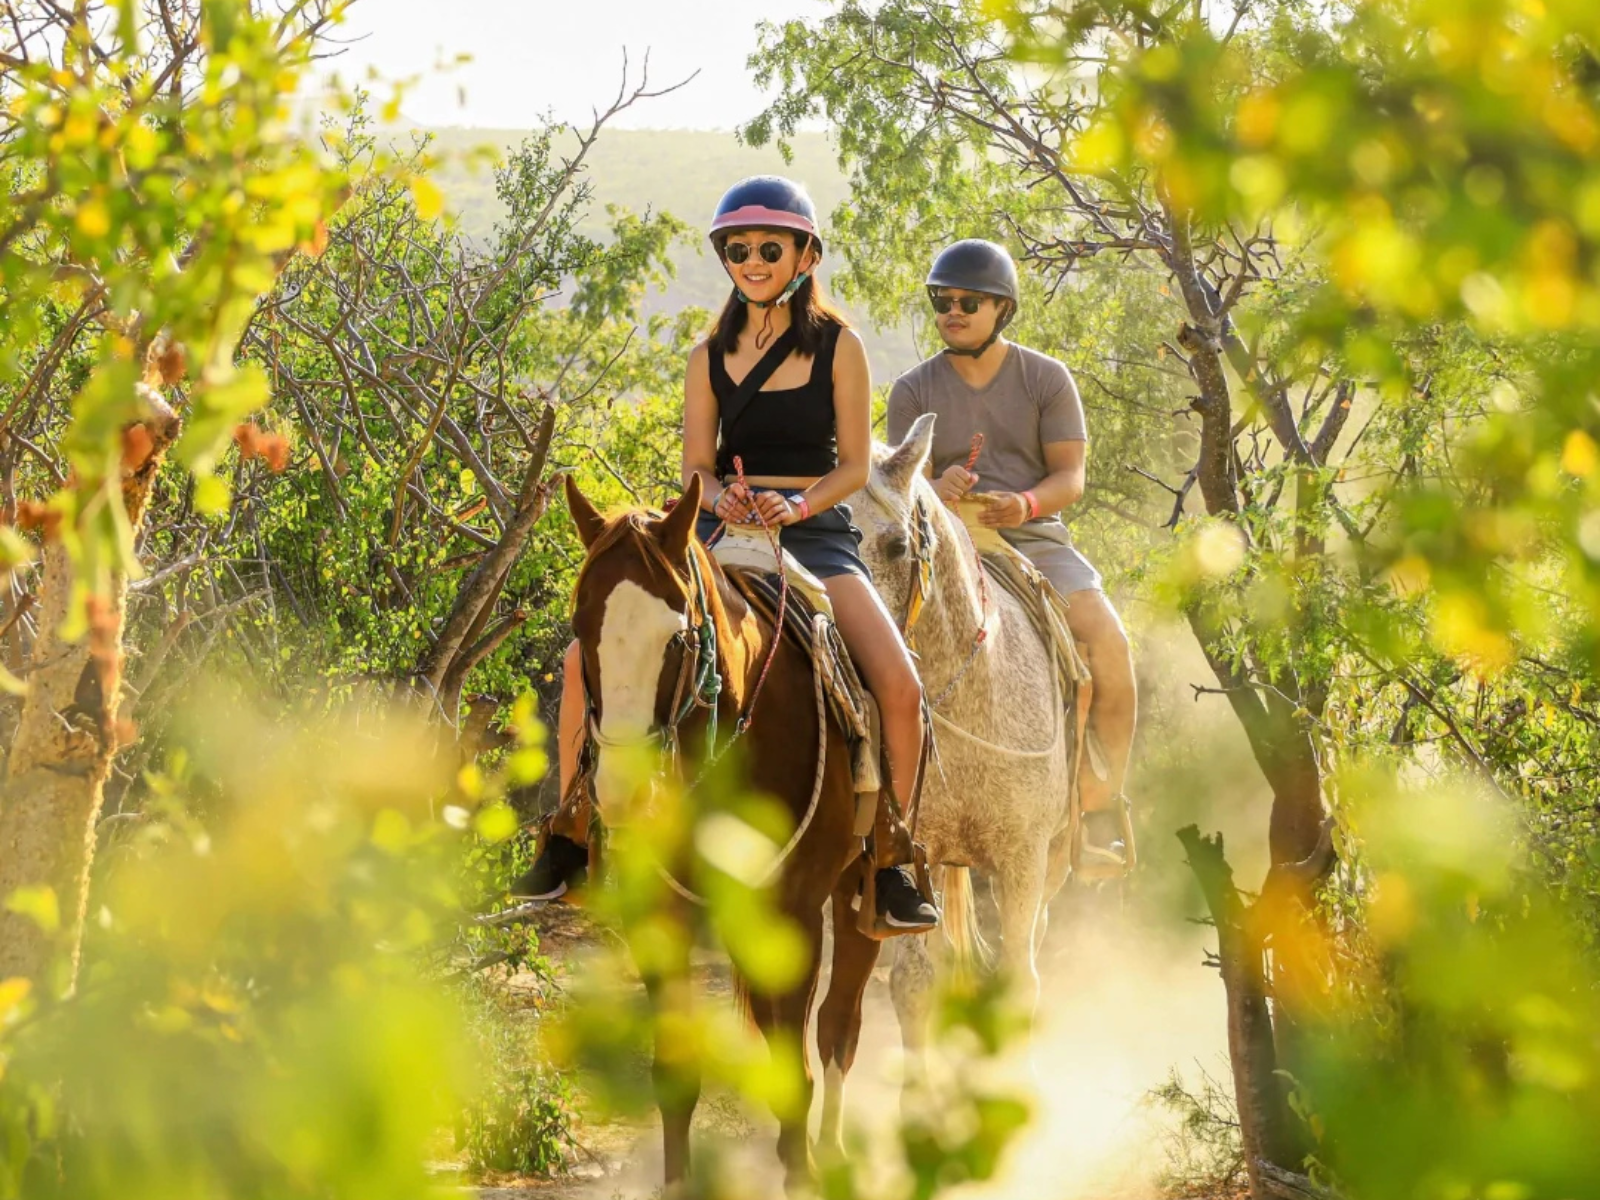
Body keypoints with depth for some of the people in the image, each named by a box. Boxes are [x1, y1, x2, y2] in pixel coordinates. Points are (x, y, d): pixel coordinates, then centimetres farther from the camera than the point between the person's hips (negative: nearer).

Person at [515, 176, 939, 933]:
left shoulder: (838, 347, 4)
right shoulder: (709, 359, 11)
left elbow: (855, 464, 1)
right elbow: (696, 465, 7)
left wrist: (795, 506, -18)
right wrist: (722, 498, -16)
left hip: (815, 530, -2)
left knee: (899, 683, -26)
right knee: (586, 659, -16)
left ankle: (889, 865, -8)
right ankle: (568, 843, -1)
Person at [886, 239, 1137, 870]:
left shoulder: (1047, 379, 7)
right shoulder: (913, 391, 8)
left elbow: (1070, 478, 1)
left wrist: (1025, 503, -21)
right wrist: (938, 490, -21)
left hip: (1035, 538, 0)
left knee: (1107, 640, -26)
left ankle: (1099, 810, -14)